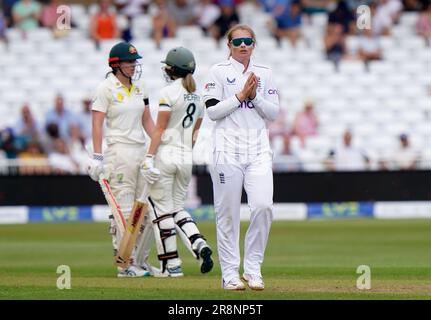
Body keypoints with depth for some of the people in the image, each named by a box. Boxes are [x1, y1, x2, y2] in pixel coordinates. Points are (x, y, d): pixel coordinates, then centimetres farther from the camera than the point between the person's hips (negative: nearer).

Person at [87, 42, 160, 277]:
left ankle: (139, 261, 13)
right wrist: (97, 157, -16)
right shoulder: (106, 88, -5)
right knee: (124, 209, -8)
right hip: (118, 150, -7)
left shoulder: (139, 88, 14)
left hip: (142, 150, 7)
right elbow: (97, 123, -9)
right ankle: (125, 265, -5)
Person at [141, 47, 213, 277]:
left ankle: (171, 264, 1)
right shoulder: (197, 96, 11)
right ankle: (199, 245, -7)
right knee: (177, 208, 17)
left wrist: (149, 158, -15)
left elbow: (160, 128, -14)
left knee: (162, 209, 1)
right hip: (186, 158, 7)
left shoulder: (169, 92, -10)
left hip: (166, 154, -7)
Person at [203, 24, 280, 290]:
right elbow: (212, 111, -4)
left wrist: (254, 96, -6)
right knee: (228, 212, -3)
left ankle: (253, 268, 0)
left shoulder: (264, 74, 14)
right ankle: (230, 273, 4)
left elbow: (274, 113, 9)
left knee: (263, 206, -12)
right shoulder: (219, 72, 4)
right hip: (228, 149, -2)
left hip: (259, 151, 2)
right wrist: (241, 95, -10)